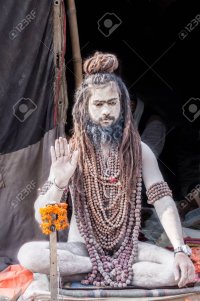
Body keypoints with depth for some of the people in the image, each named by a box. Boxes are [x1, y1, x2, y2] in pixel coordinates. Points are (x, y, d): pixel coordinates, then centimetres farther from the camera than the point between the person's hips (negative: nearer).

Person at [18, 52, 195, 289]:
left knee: (180, 270, -27)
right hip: (82, 247, 0)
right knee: (28, 254, -30)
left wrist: (180, 250, -25)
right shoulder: (69, 153, -4)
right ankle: (116, 271, -19)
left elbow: (164, 202, -9)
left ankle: (99, 273, -17)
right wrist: (60, 181, -29)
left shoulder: (139, 151, -1)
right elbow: (42, 217, -9)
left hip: (128, 247, 0)